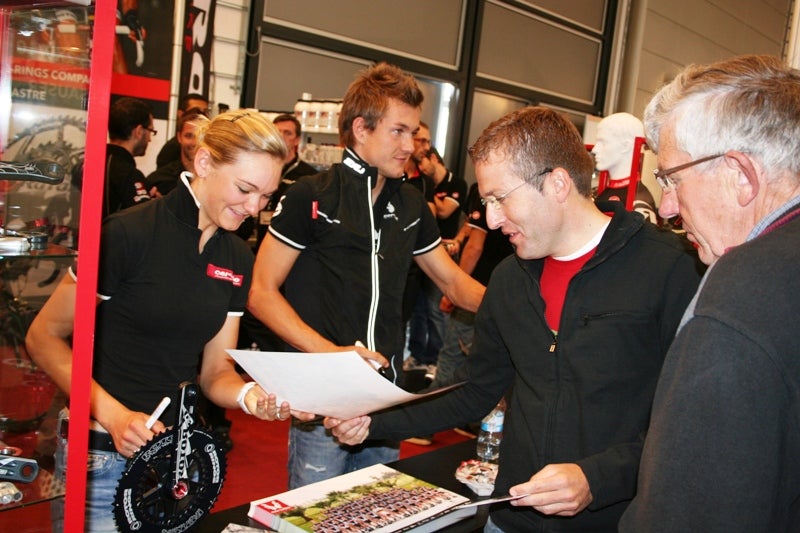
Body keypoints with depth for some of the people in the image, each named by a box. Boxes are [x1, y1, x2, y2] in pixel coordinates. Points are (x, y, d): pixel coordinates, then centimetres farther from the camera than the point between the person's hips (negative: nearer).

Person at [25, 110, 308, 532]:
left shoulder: (237, 259, 4)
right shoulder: (129, 235, -15)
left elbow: (213, 370, 8)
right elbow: (43, 337, -10)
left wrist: (251, 396, -14)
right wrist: (113, 414, -21)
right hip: (104, 457, -5)